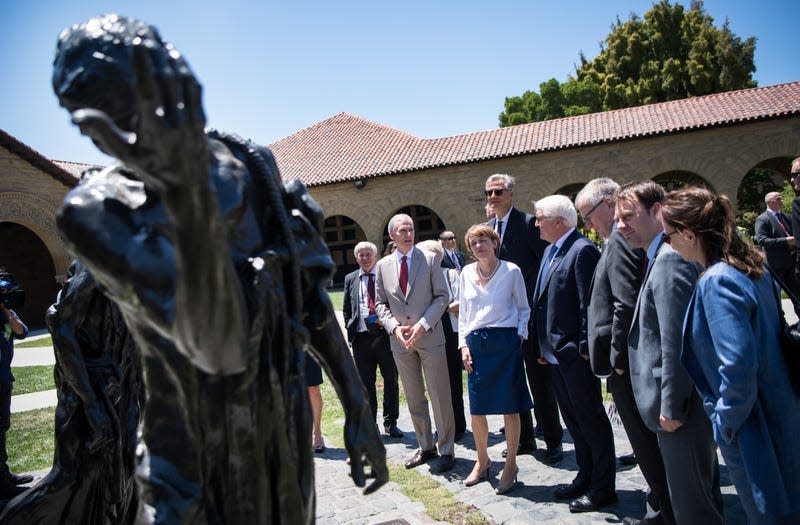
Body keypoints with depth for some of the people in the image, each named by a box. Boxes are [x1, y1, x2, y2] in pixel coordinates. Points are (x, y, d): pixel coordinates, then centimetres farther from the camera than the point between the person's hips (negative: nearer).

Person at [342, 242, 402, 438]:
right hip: (361, 337, 2)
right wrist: (350, 330, 3)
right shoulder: (350, 279, 13)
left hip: (385, 334, -2)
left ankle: (390, 423, 22)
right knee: (365, 383, 9)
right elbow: (346, 309, 16)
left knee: (391, 380, 7)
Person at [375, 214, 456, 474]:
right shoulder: (383, 265, 7)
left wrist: (423, 324, -14)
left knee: (440, 396, 1)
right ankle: (425, 447, 27)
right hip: (400, 340, 3)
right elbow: (381, 304, 9)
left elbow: (442, 296, -3)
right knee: (414, 398, 12)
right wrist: (394, 328, -8)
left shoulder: (429, 259, 0)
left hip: (430, 337, -3)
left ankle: (446, 450, 15)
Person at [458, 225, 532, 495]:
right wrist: (463, 345, 4)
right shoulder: (467, 273, 8)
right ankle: (482, 461, 28)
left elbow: (523, 308, 8)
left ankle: (510, 465, 20)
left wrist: (520, 335, -5)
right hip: (476, 343, 3)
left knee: (509, 407, 3)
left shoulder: (511, 271, 0)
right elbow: (463, 313, 12)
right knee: (476, 409, 7)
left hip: (505, 341, -3)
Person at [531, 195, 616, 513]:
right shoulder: (551, 251, 14)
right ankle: (586, 476, 33)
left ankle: (603, 487, 17)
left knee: (590, 417, 3)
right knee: (572, 418, 18)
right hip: (556, 352, 10)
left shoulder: (582, 250, -15)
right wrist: (544, 345, 16)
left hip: (575, 353, -9)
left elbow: (588, 303, -19)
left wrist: (585, 347, -19)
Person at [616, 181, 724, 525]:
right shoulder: (657, 258, 12)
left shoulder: (669, 260, -21)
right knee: (703, 491, 24)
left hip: (679, 406, -10)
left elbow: (675, 342, -25)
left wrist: (671, 407, -19)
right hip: (688, 402, 11)